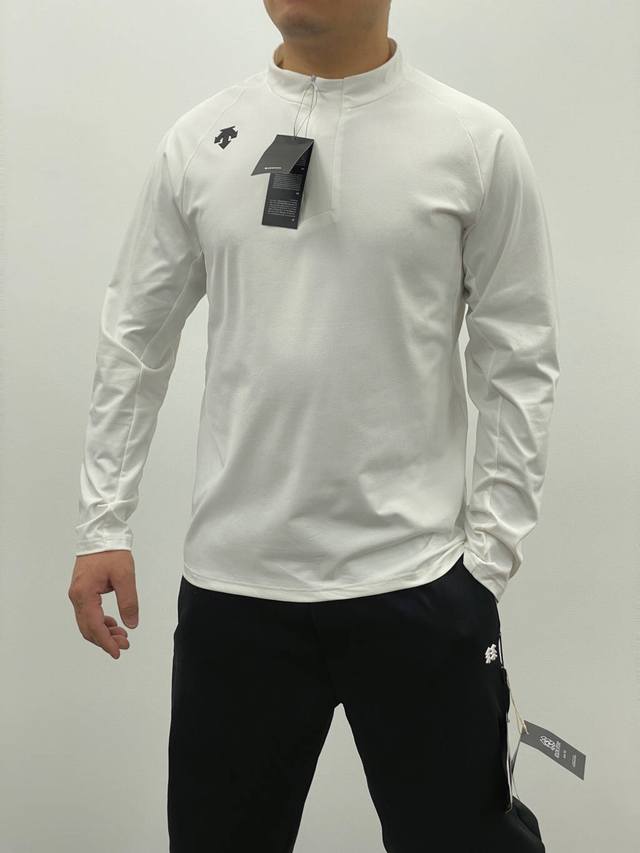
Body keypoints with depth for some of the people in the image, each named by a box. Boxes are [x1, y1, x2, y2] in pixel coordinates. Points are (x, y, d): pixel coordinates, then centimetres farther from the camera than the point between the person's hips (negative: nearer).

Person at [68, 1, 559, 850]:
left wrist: (490, 553, -6)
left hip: (413, 582, -2)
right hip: (233, 581, 3)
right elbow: (135, 341, 8)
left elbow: (518, 361, -2)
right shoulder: (199, 139, 4)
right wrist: (103, 524, 4)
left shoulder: (475, 141, -4)